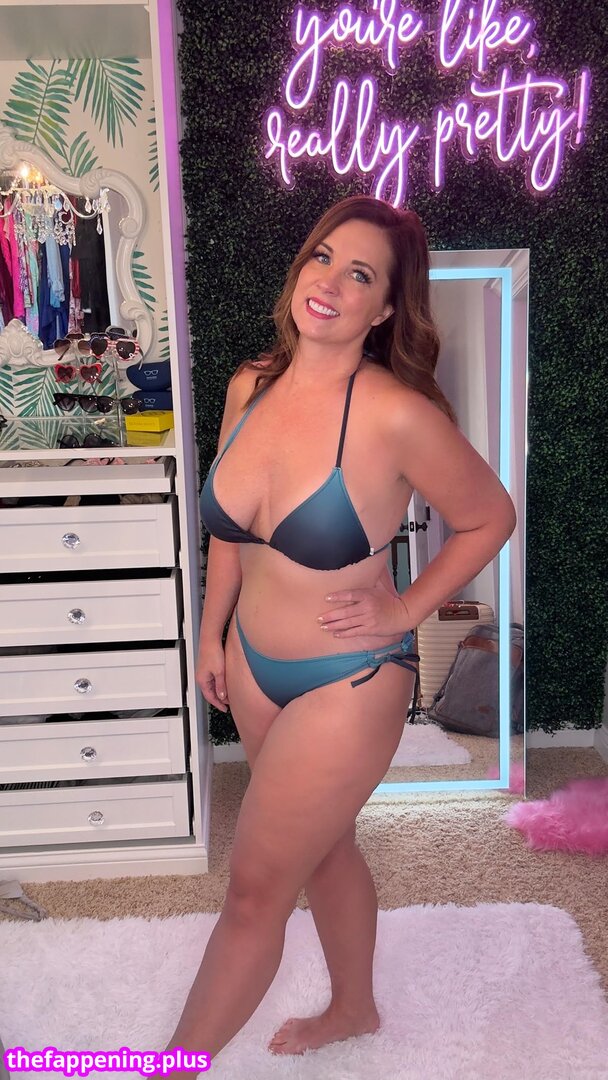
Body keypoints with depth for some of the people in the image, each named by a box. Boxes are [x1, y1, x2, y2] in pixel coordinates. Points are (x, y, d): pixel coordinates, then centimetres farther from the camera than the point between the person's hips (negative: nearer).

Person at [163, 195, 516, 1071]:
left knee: (256, 888, 7)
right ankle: (353, 1007, 52)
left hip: (348, 683, -6)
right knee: (325, 845, 25)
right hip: (255, 666, 7)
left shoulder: (396, 415, -23)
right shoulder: (250, 386, -5)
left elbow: (491, 518, -8)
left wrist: (405, 611, -11)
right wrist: (212, 634, 11)